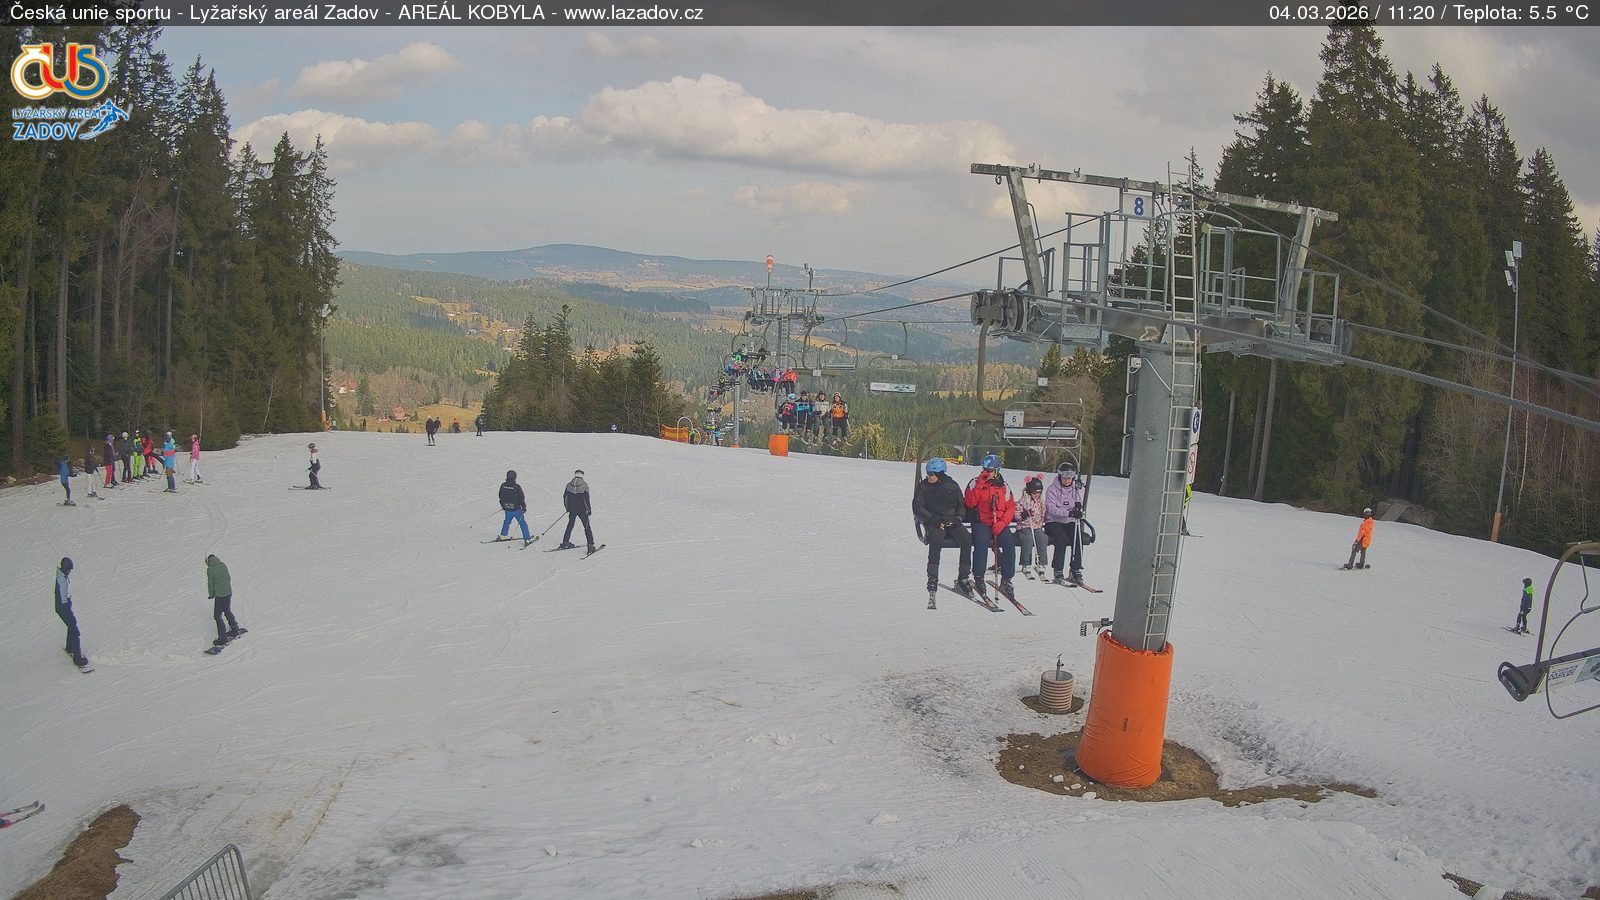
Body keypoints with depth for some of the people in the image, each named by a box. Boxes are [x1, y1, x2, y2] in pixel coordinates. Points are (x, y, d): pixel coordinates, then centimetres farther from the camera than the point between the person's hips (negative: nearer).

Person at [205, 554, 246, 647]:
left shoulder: (210, 569, -13)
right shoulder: (223, 565, 3)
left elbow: (210, 583, -6)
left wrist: (211, 595, 8)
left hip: (220, 595, -7)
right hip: (229, 592, 7)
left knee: (218, 616, 3)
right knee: (227, 611, 26)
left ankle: (223, 638, 4)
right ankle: (235, 630, 36)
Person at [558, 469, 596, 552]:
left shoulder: (569, 485, 1)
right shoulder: (584, 485, -12)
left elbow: (565, 496, 7)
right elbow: (586, 498, -13)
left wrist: (567, 507, 19)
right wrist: (589, 509, -4)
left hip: (572, 509, 4)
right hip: (582, 510, -4)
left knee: (570, 525, 22)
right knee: (587, 527, 3)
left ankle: (565, 542, 28)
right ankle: (591, 545, -4)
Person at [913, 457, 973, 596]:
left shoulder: (952, 486, 11)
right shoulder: (923, 487, 6)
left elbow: (962, 505, 17)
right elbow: (917, 508, -1)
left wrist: (958, 518, -5)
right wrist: (934, 520, -14)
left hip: (952, 522, 2)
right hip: (933, 523, -2)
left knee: (967, 539, -26)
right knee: (936, 539, -35)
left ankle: (963, 578, -18)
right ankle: (932, 579, -32)